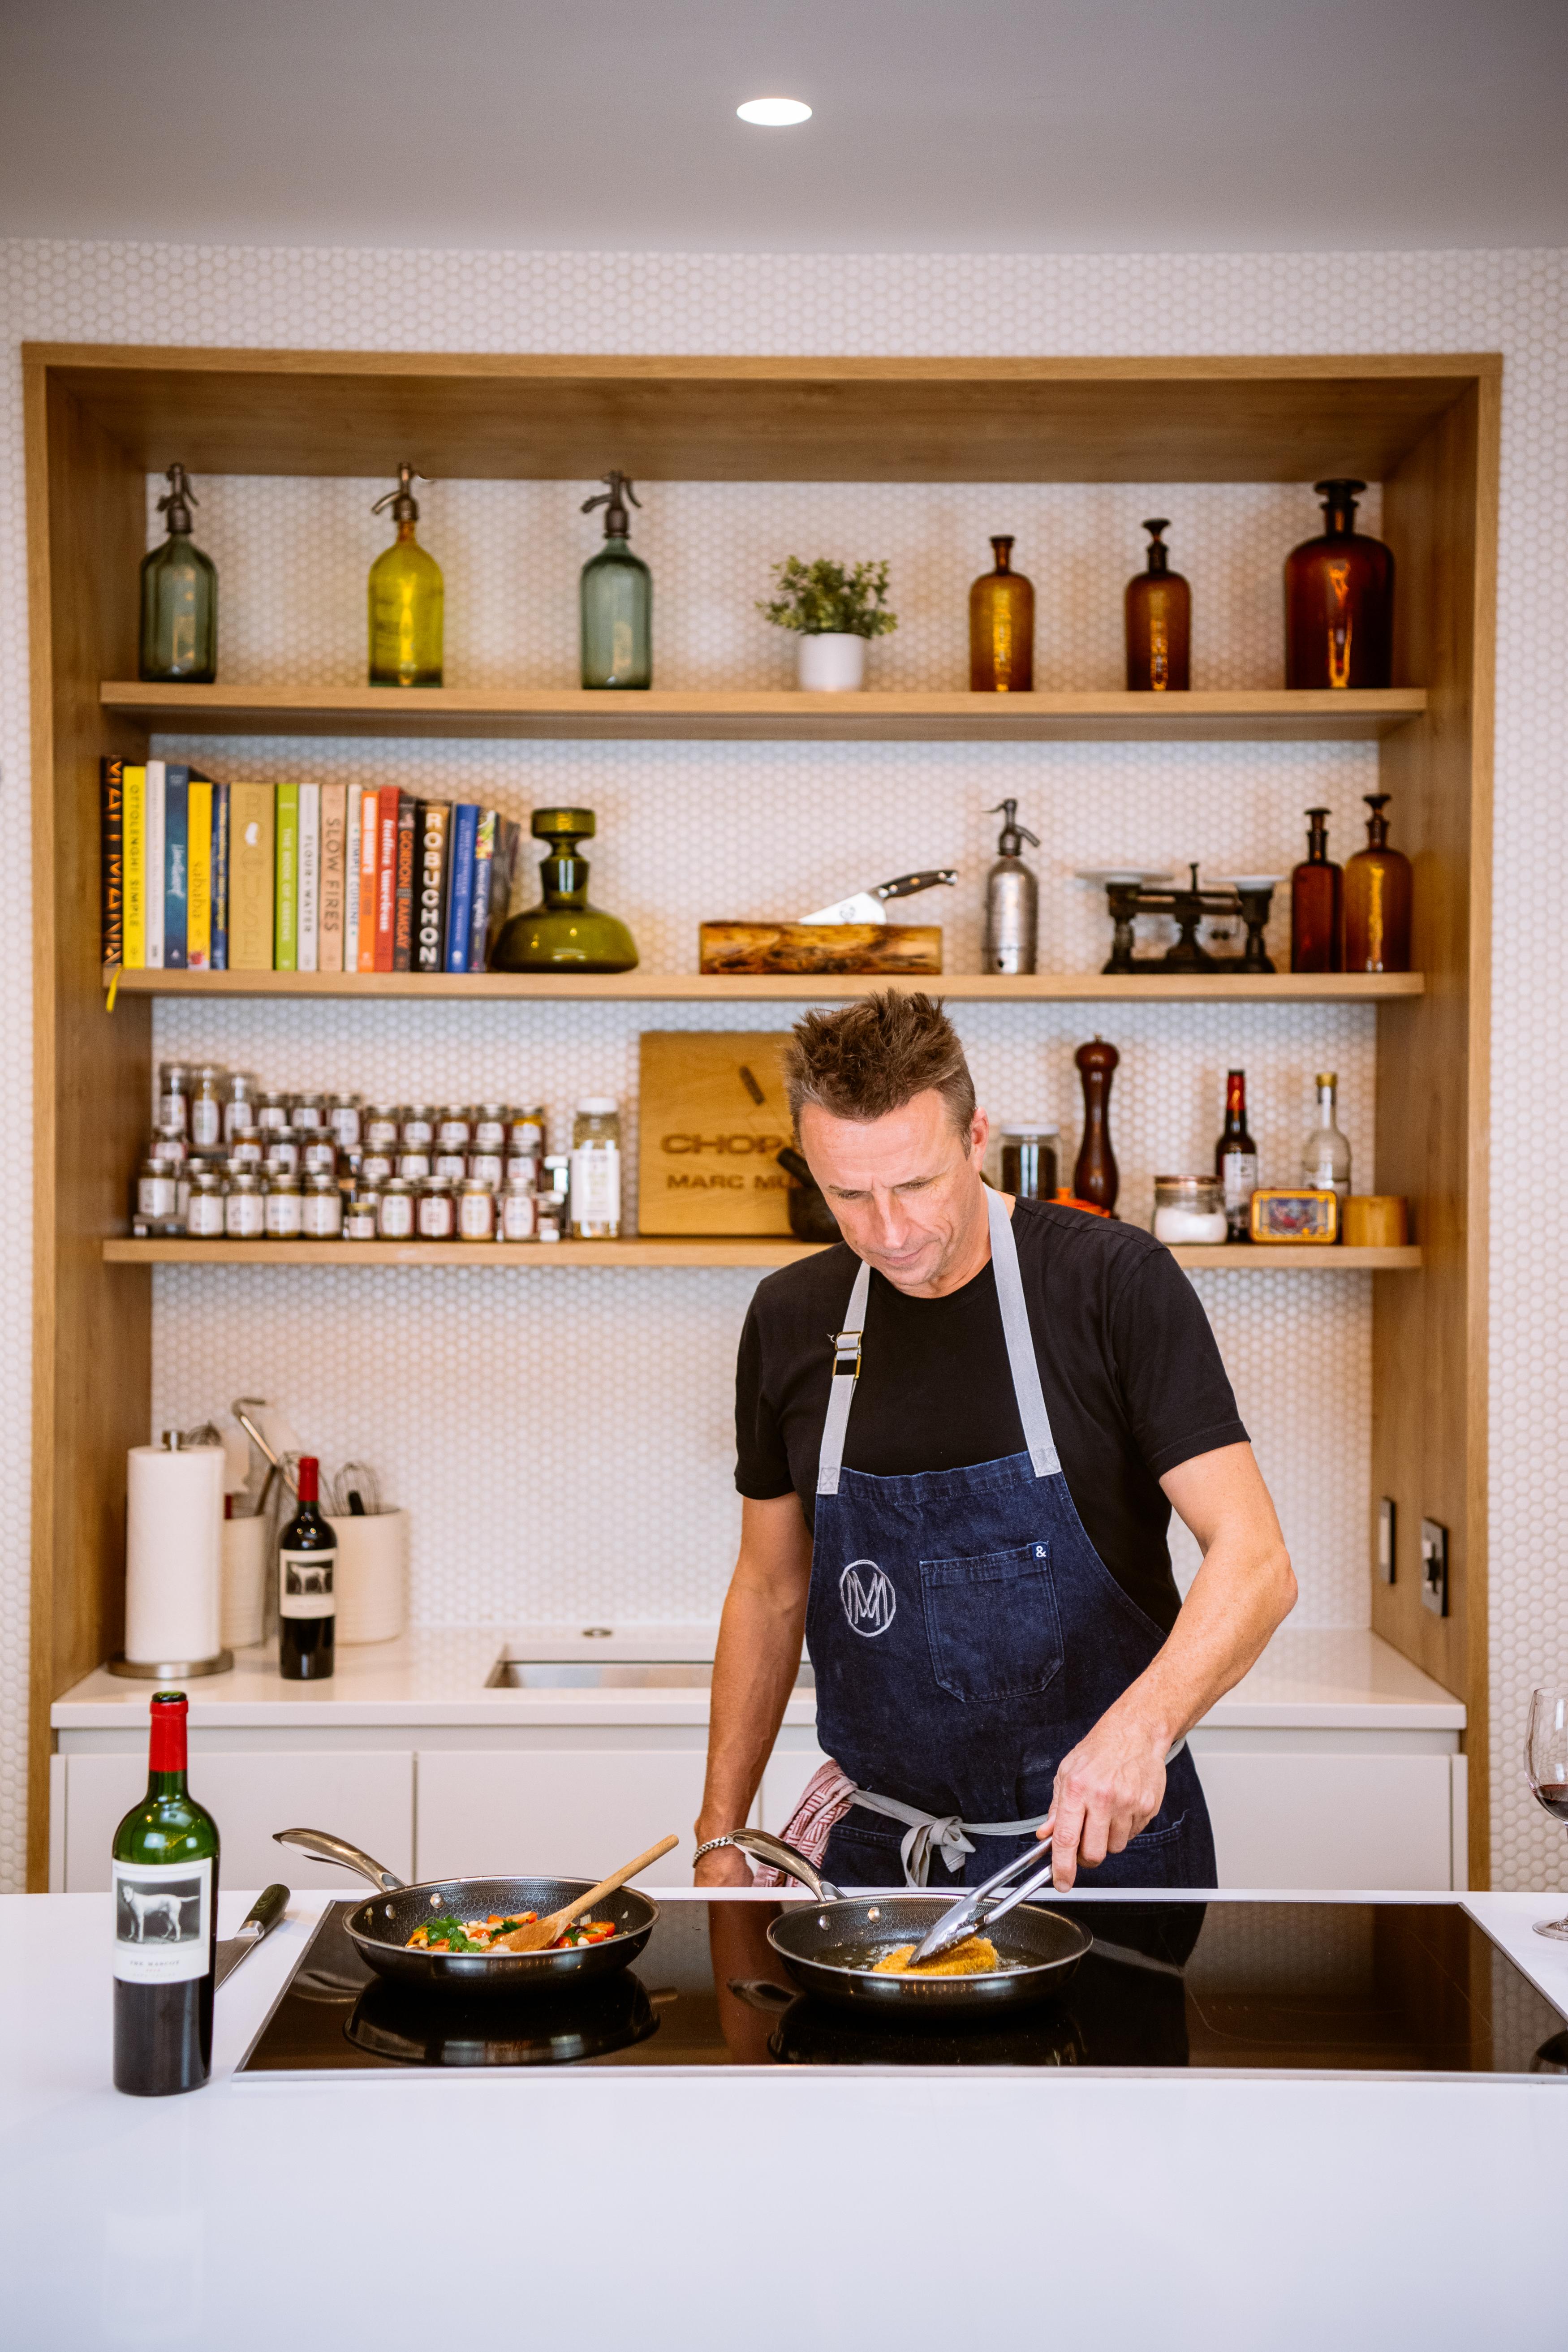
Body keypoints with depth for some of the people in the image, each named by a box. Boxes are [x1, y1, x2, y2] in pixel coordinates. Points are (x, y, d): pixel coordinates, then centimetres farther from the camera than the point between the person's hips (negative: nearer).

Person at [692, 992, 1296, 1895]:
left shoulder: (1116, 1284, -14)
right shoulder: (792, 1320, -1)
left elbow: (1256, 1561, -19)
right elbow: (771, 1591, 9)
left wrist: (1142, 1722, -37)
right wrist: (721, 1837, 6)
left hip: (1102, 1845, -3)